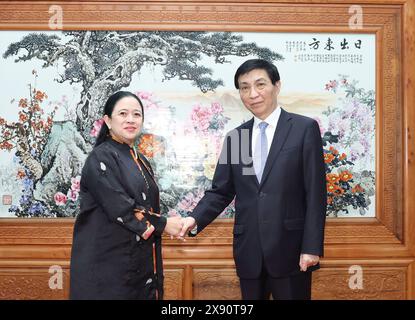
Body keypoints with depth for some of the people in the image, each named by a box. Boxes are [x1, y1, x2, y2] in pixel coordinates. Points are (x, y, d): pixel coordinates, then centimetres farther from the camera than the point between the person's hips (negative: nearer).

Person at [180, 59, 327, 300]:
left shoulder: (305, 128, -3)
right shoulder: (234, 137, 9)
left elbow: (315, 192, -6)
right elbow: (220, 191, 9)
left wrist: (312, 247, -12)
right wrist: (195, 219, -9)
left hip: (290, 249, -3)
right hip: (248, 251, 4)